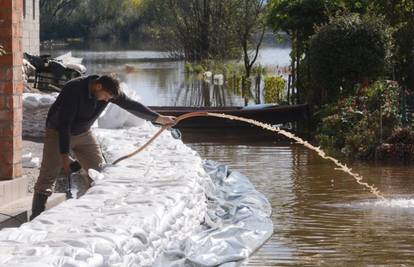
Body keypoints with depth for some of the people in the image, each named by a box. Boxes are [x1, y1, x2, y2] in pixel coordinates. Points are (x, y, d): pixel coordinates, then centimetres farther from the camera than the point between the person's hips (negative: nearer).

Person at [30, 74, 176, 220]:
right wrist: (64, 156, -33)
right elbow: (64, 125, -33)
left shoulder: (109, 90, -15)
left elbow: (131, 105, -4)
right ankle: (35, 218, -11)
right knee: (47, 177, -12)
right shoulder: (73, 90, -33)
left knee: (99, 170, 0)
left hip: (83, 133, 6)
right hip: (58, 133, -6)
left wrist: (159, 118, 0)